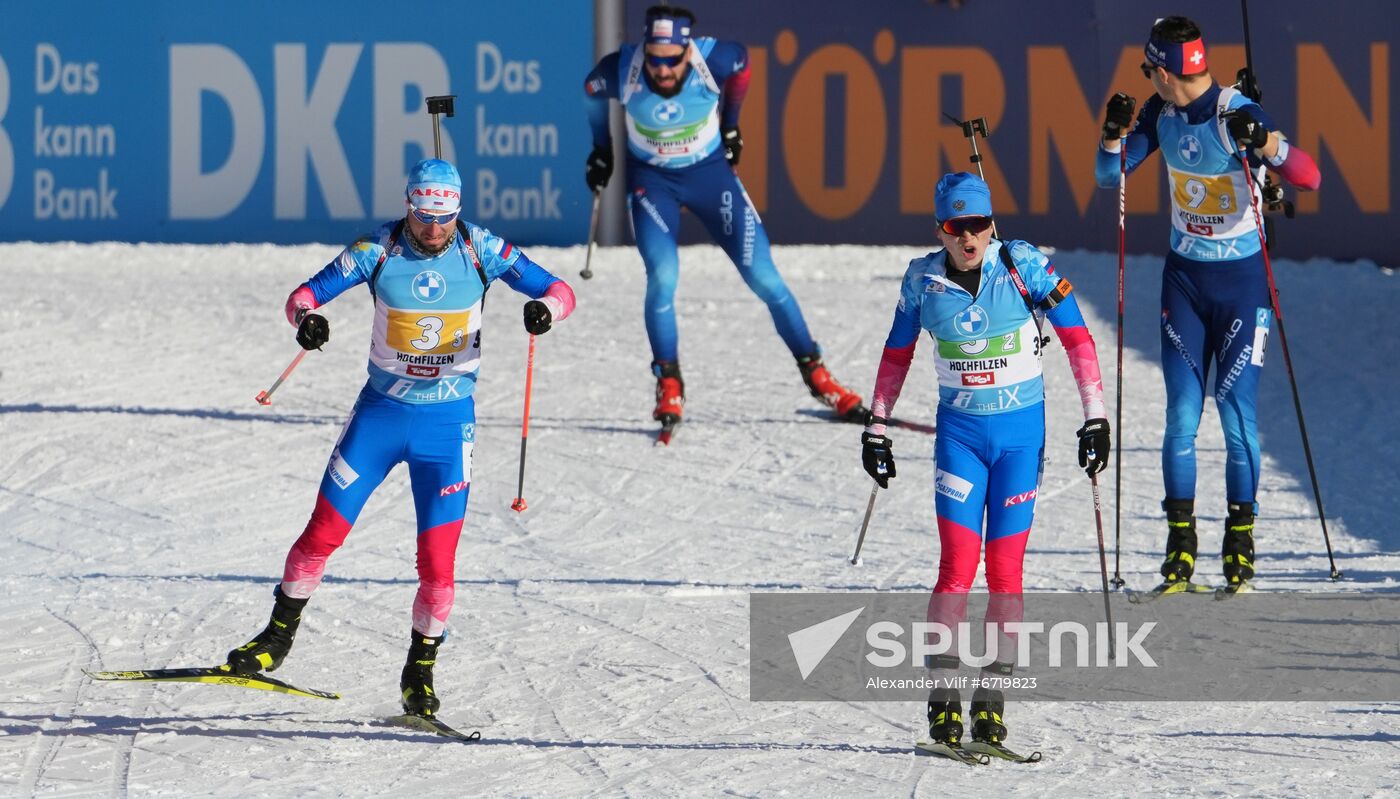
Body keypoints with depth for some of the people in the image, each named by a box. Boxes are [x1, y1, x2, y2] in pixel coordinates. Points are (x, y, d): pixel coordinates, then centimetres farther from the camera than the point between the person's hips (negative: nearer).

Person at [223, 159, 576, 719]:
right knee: (323, 534, 2)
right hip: (380, 413, 1)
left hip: (448, 420, -1)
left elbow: (559, 291, -8)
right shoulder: (378, 250, -10)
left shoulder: (480, 250, -10)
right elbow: (304, 294, -8)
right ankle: (279, 635, 23)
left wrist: (545, 308, -32)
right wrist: (307, 319, -32)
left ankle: (420, 672, 11)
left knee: (437, 561, -7)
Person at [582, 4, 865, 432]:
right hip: (651, 180, 0)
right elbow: (592, 92, 0)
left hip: (710, 171, 0)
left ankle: (816, 376, 10)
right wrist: (601, 151, 13)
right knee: (662, 277, -21)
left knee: (763, 277, -3)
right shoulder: (621, 71, -26)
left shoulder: (714, 59, -27)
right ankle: (669, 388, -4)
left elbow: (742, 61, -1)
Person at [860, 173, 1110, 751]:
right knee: (958, 567, -10)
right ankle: (942, 698, -3)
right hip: (959, 431, 1)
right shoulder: (923, 281, -4)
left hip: (1022, 432, -1)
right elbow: (897, 356, 10)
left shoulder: (1024, 267, -11)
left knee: (1004, 571, -2)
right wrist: (876, 430, 12)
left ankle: (991, 701, 7)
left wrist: (1095, 417, -6)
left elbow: (1077, 338, -4)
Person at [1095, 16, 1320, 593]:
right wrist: (1114, 133, -12)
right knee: (1182, 415, -1)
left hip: (1242, 283, -5)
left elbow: (1309, 178, -25)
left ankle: (1240, 540, 5)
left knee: (1237, 414, -6)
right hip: (1184, 279, 5)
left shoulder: (1238, 115, -19)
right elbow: (1108, 176, 8)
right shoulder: (1163, 112, -1)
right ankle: (1180, 545, 3)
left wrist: (1265, 142, -42)